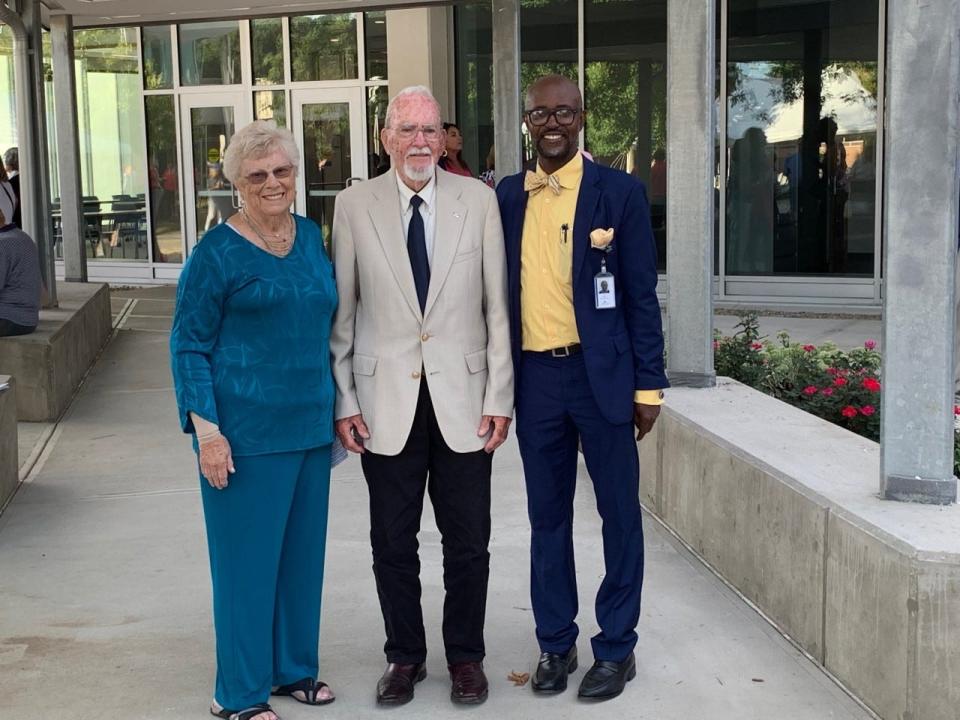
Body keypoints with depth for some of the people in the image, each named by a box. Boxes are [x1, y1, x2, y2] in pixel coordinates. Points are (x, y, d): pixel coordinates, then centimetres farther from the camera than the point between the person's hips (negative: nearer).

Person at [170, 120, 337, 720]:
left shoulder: (311, 236, 8)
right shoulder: (217, 252, -9)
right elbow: (188, 345, -8)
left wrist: (337, 408, 14)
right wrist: (207, 431, -15)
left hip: (309, 424, 6)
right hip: (246, 431, -6)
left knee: (303, 551, 14)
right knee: (247, 557, 3)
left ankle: (295, 668, 31)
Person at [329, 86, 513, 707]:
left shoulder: (479, 200, 0)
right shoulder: (355, 205, 0)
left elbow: (497, 306, 1)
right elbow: (341, 311, 3)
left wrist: (500, 396, -3)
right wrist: (343, 400, -1)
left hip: (463, 399, 0)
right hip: (386, 402, 0)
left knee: (468, 540, 9)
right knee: (393, 541, 10)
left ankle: (466, 656, 28)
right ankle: (405, 655, 29)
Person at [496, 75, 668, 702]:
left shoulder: (620, 192, -2)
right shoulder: (507, 196, 8)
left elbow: (641, 294, -3)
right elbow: (501, 289, 10)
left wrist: (649, 385, -6)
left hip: (601, 375, -3)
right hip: (534, 377, 3)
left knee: (620, 514, 6)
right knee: (548, 516, 12)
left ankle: (617, 648, 19)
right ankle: (555, 643, 25)